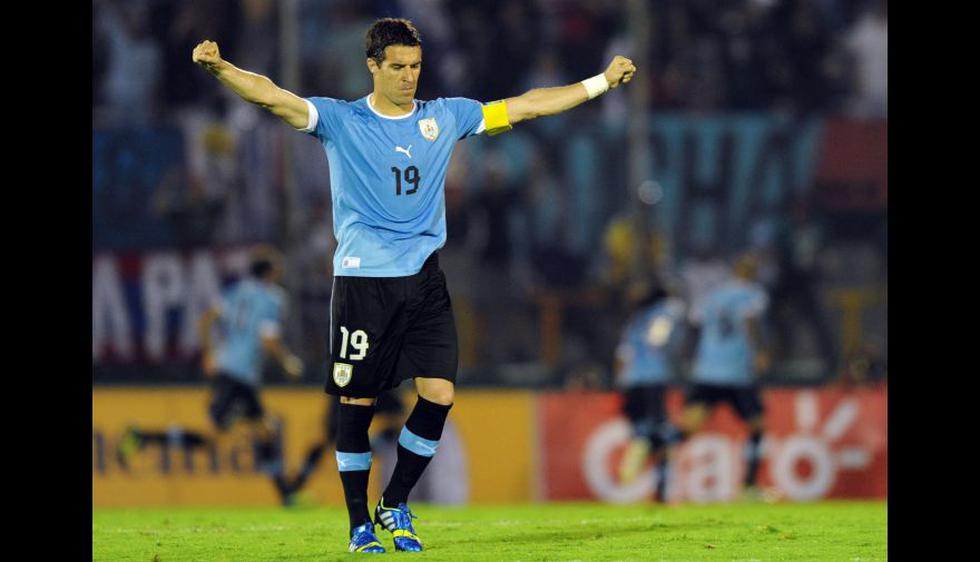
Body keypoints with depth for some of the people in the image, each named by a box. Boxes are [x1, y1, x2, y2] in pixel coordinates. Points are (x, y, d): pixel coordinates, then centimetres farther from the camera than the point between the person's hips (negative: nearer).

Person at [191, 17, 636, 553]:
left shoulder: (444, 117, 10)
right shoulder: (340, 121, -1)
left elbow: (526, 105, 15)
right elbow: (271, 96, -15)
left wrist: (603, 81, 16)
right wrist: (219, 67, -33)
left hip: (424, 278, 3)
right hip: (362, 281, -3)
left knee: (438, 394, -7)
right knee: (356, 403, -1)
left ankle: (395, 504, 12)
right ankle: (359, 524, 12)